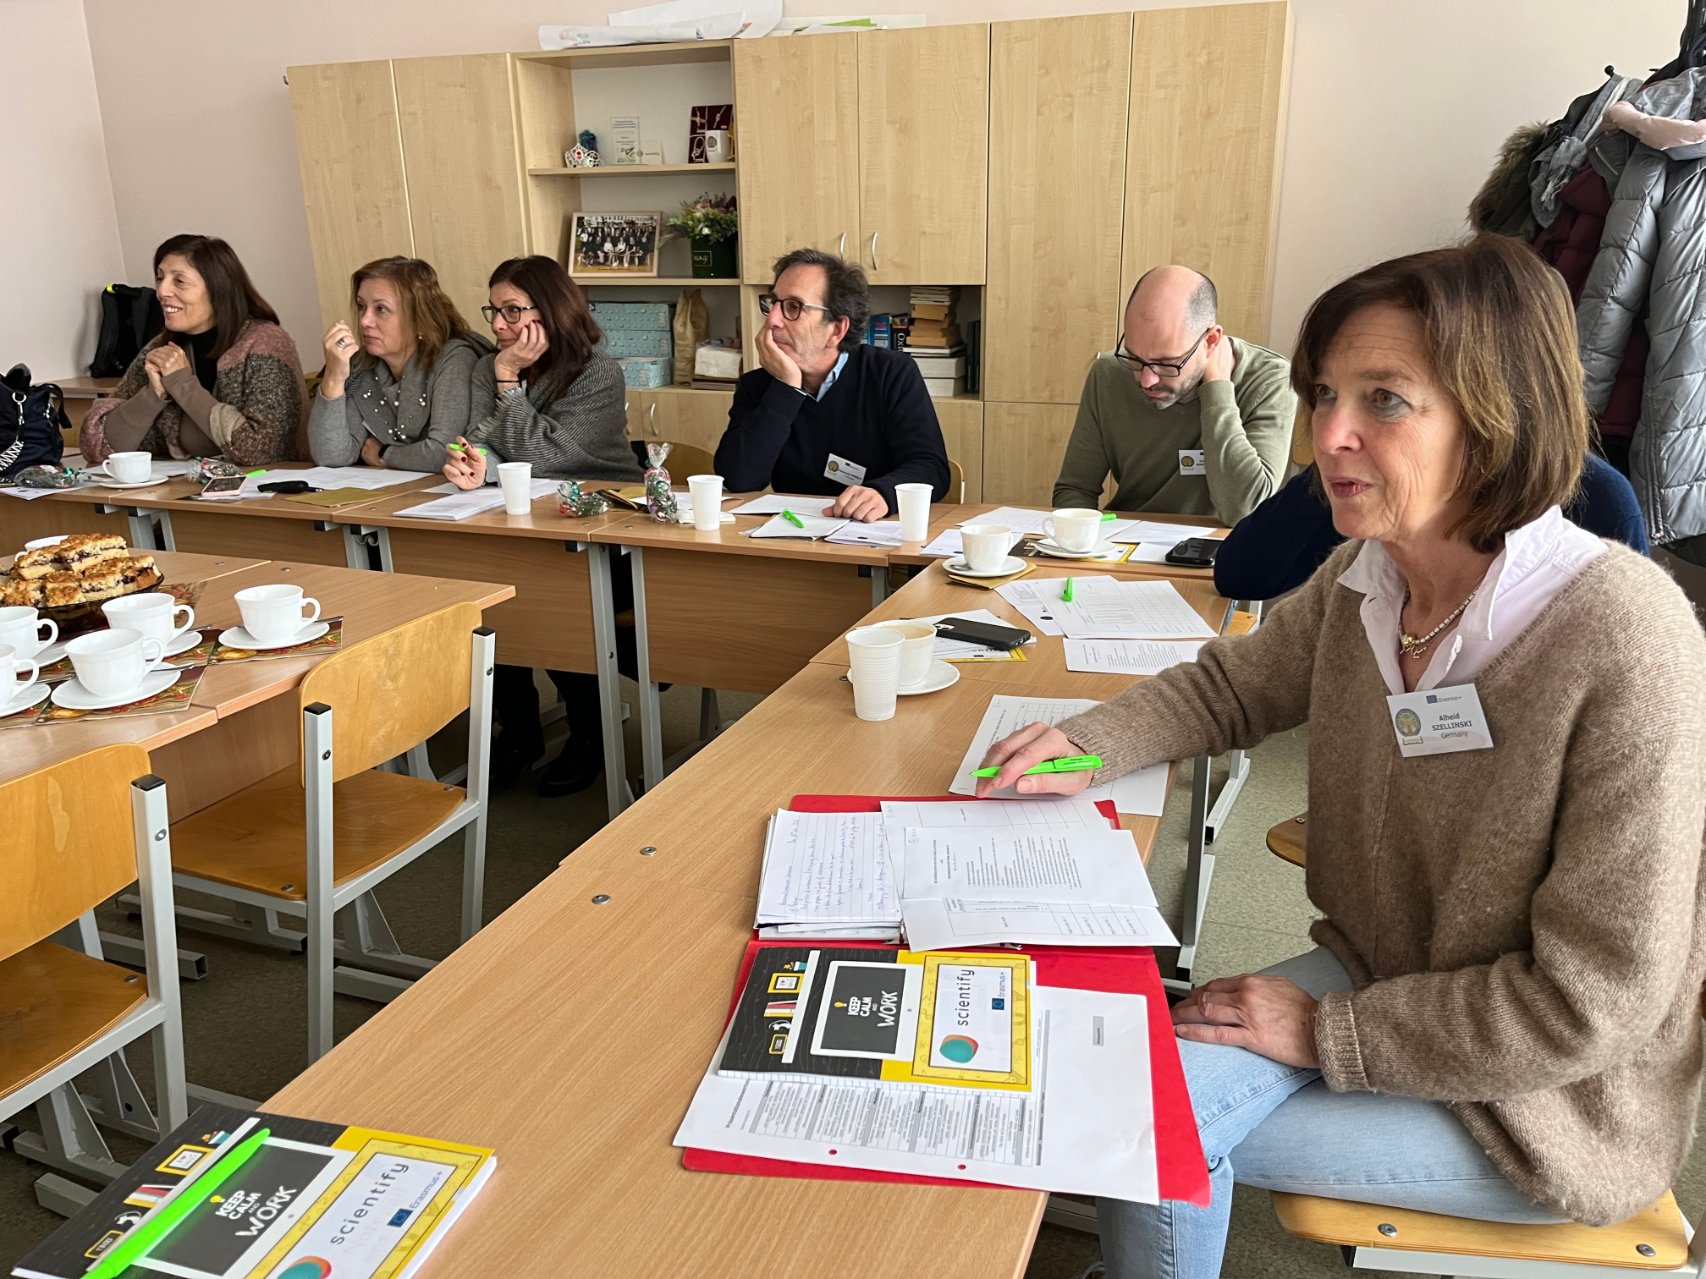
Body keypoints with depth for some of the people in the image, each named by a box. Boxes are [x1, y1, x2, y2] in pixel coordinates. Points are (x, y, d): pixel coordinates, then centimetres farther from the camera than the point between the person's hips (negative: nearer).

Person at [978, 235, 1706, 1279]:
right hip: (1376, 976, 5)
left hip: (1551, 1096, -5)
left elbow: (1593, 1002, -24)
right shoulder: (1365, 578, -10)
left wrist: (1325, 1033, -18)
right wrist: (1089, 746, -9)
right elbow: (1231, 685, 9)